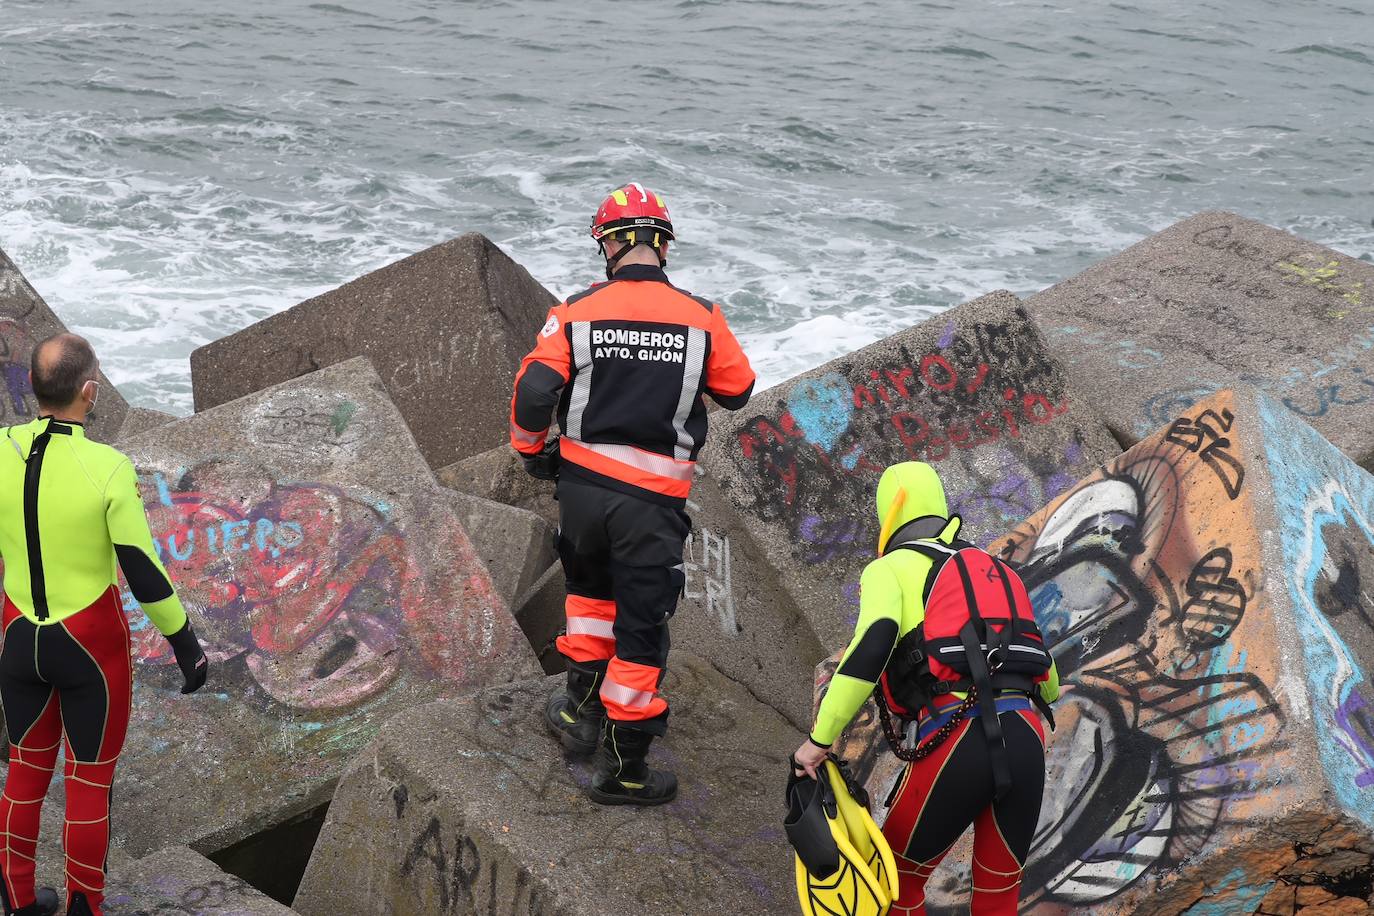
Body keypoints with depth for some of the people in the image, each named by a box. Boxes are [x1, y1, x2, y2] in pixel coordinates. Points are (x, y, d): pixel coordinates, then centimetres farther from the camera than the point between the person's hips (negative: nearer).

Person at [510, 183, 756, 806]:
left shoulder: (577, 313, -4)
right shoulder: (702, 318, -5)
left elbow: (533, 392, -9)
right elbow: (738, 391, 8)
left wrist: (533, 450, 10)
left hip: (581, 483, 2)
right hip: (653, 499, -2)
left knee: (590, 586, 31)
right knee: (641, 626, 8)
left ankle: (583, 702, 33)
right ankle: (624, 768, 15)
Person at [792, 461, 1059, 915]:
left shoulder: (889, 569, 9)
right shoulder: (999, 571, 26)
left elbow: (874, 640, -11)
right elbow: (1040, 661, 33)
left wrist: (820, 738, -9)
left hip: (953, 743, -5)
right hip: (1026, 740, 5)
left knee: (901, 877, 19)